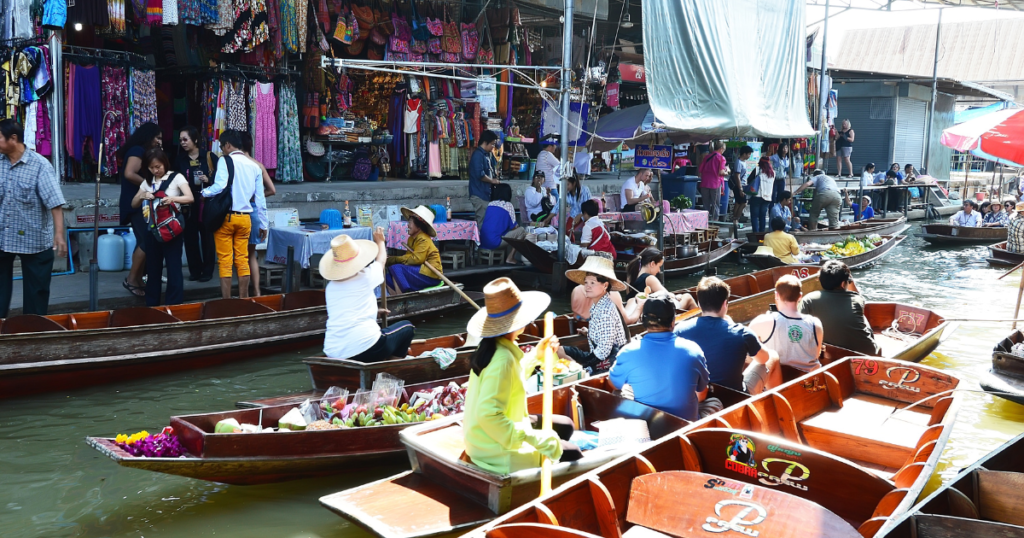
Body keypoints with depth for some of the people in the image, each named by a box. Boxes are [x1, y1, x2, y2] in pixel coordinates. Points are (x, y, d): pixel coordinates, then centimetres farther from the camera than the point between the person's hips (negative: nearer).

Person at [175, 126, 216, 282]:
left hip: (206, 204, -3)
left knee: (207, 237, 3)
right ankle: (194, 270, 15)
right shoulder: (180, 159, 6)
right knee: (190, 238, 5)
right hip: (188, 205, 3)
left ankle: (207, 271, 11)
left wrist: (209, 180, -17)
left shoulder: (209, 157, -3)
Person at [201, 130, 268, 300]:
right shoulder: (254, 166, 9)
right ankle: (244, 299, 13)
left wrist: (204, 192, 0)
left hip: (226, 217, -4)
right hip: (245, 218, 4)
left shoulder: (225, 160, -6)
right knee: (242, 260, 10)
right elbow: (260, 199, 10)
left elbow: (219, 186, -21)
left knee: (225, 262, 0)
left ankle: (226, 301, 2)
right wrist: (263, 225, 15)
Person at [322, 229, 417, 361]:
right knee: (407, 327, 18)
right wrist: (380, 241, 42)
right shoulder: (366, 277, 0)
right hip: (366, 348, -6)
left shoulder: (330, 287, 14)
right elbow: (381, 260, 24)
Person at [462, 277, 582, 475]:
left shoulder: (493, 346, 0)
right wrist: (534, 438, -31)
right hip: (497, 450, -9)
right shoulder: (503, 359, -29)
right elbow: (489, 415, -34)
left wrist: (535, 356, 14)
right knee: (572, 453, 4)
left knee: (564, 426, 19)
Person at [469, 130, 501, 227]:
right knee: (483, 222, -8)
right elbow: (480, 175, -22)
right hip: (480, 195, -9)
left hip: (487, 193, 9)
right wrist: (493, 181, -8)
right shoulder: (478, 155, -14)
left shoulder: (489, 154, 15)